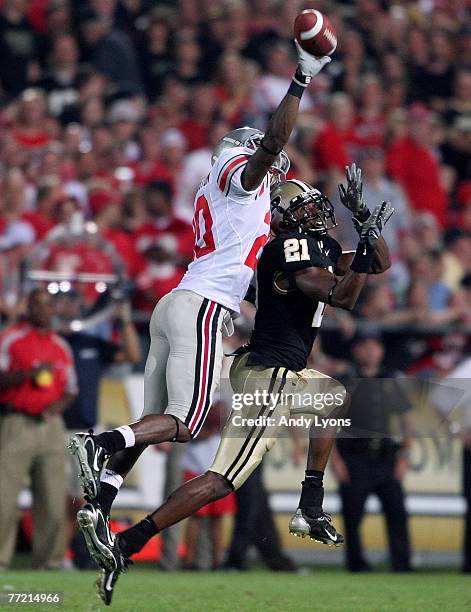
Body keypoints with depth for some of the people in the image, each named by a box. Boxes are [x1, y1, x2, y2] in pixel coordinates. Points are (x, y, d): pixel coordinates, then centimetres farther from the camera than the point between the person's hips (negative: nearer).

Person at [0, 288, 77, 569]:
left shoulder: (61, 346, 17)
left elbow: (71, 388, 20)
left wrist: (62, 403, -1)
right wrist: (30, 373, -17)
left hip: (51, 426, 4)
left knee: (54, 500, -1)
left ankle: (51, 560, 4)